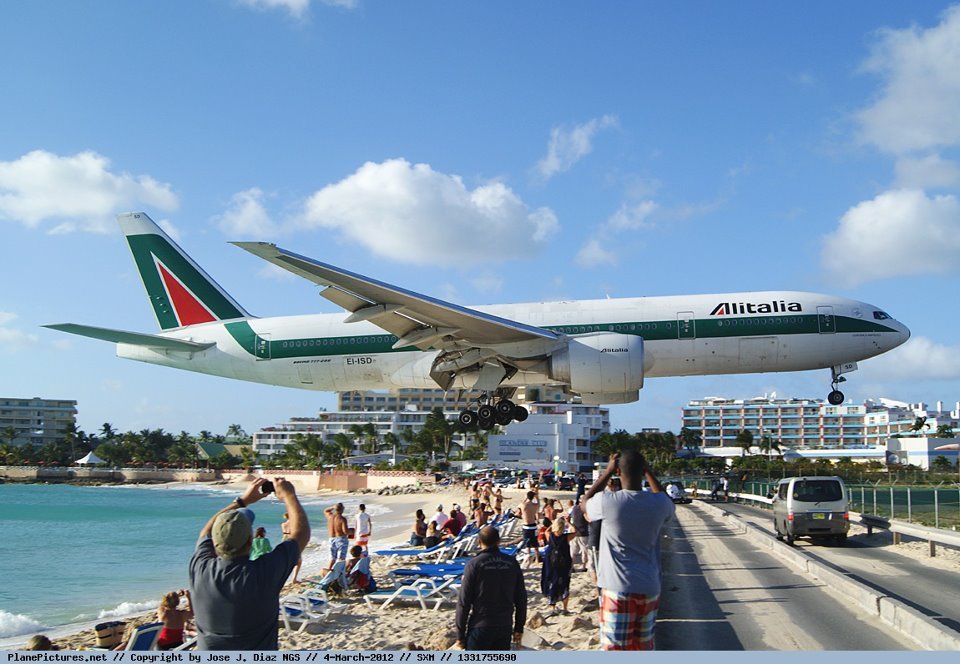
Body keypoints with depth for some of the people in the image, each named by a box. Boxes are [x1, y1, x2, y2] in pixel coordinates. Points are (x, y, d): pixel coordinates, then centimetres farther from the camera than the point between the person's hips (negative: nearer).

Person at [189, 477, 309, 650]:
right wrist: (289, 495, 2)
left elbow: (207, 532, 6)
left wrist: (242, 500, 12)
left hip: (207, 652, 3)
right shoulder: (264, 573, -25)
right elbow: (301, 533, -11)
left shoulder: (200, 569, -16)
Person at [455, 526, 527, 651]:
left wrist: (460, 634, -2)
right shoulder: (512, 563, 2)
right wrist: (519, 627, 15)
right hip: (505, 627, 4)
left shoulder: (474, 564, -10)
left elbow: (464, 601, -10)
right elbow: (521, 598, 6)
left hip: (480, 628, -4)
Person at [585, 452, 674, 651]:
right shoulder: (659, 503, -6)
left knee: (615, 648, 3)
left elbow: (585, 502, 8)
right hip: (650, 588, 4)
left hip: (617, 589, -4)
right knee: (644, 646, 17)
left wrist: (607, 472, 8)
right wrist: (649, 473, 18)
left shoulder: (608, 502, -16)